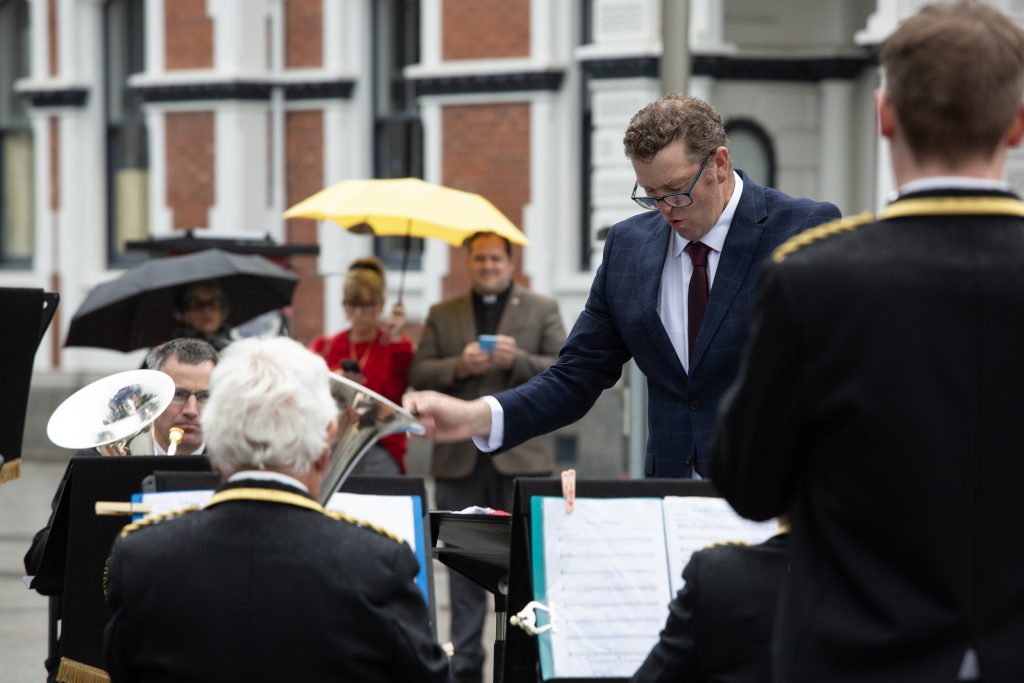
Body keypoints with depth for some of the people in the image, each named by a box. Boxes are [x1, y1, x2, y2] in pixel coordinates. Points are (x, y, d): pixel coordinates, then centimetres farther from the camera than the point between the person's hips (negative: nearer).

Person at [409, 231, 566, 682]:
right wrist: (458, 366, -12)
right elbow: (419, 375, 7)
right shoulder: (442, 315, 15)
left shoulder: (543, 310, 10)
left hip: (521, 455, -2)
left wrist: (518, 360, -15)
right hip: (460, 458, 2)